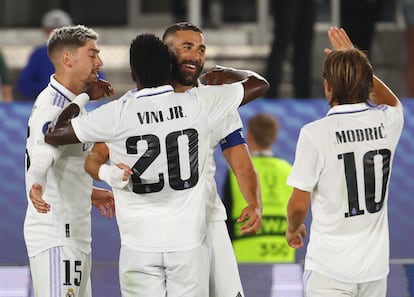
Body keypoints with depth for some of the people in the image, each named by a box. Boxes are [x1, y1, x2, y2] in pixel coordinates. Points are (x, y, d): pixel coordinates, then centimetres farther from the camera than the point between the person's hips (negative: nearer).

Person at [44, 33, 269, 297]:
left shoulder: (117, 114, -8)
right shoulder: (199, 104, -4)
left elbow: (53, 134, 0)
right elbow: (259, 85, 10)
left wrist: (83, 96, 14)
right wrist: (223, 73, 28)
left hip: (140, 246, -1)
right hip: (189, 243, 1)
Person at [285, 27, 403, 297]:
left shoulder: (315, 134, -14)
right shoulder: (387, 122, -1)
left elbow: (299, 203, -8)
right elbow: (393, 103, 27)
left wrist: (293, 229, 13)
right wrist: (356, 61, 29)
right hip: (375, 264, 5)